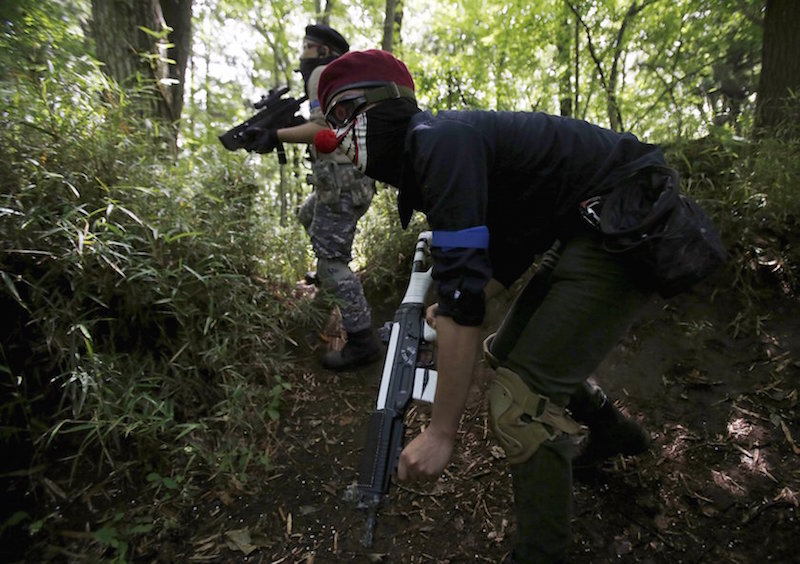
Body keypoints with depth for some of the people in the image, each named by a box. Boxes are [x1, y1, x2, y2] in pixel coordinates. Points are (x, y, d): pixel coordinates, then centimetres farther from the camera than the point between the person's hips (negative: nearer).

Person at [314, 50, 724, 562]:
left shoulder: (440, 141, -21)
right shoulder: (420, 154, 10)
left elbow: (464, 292, -29)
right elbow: (508, 251, 20)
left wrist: (441, 432, -23)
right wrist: (452, 310, 18)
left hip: (631, 228, -10)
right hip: (588, 230, 10)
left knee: (522, 397, -14)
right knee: (509, 351, 18)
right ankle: (615, 432, 41)